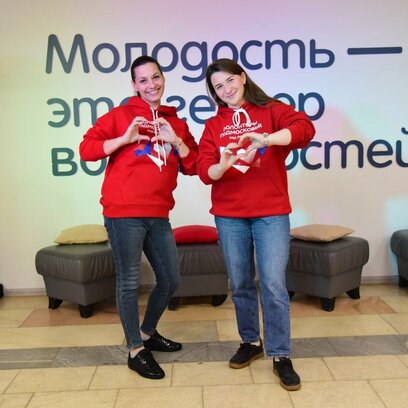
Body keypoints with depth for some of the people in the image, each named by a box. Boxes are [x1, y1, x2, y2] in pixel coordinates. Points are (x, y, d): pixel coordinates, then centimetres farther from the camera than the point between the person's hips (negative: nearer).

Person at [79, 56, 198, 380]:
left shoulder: (175, 123, 13)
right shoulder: (120, 115, 1)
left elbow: (192, 167, 10)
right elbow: (86, 149, -6)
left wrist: (177, 141, -6)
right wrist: (126, 138, -16)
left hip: (158, 215, 6)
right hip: (124, 213, -5)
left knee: (170, 280, 14)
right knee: (129, 282, 1)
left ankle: (148, 333, 37)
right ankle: (136, 351, 18)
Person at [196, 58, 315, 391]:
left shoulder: (272, 111, 3)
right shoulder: (214, 125, 8)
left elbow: (305, 128, -17)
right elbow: (204, 171, -3)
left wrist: (265, 139, -32)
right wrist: (224, 164, -25)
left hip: (271, 212, -2)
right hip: (229, 215, 3)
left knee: (274, 285, -4)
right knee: (241, 285, 11)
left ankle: (281, 355, 12)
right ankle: (251, 342, 31)